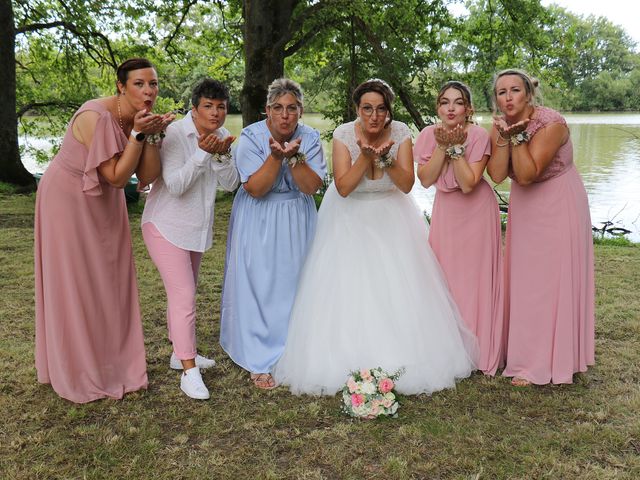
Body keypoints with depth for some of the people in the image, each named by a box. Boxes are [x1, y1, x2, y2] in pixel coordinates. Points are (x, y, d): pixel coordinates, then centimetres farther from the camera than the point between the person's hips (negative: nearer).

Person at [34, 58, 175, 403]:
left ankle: (110, 360, 27)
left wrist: (153, 135, -25)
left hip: (104, 202, 7)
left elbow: (147, 177, -15)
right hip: (69, 200, -7)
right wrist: (138, 133, -31)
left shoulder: (141, 117, -8)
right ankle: (79, 371, 20)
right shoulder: (96, 117, -29)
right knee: (76, 283, 4)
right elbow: (117, 176, -27)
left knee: (109, 280, 12)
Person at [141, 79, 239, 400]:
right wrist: (203, 153, -33)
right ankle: (189, 370, -5)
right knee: (184, 296, -12)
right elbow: (175, 185, -26)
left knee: (183, 293, 19)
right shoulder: (175, 134, -20)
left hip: (197, 227, 7)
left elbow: (230, 184, -4)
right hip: (166, 226, -7)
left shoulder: (221, 135, 0)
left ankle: (181, 353, 33)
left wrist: (222, 155, -21)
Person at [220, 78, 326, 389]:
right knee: (259, 287, -2)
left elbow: (311, 186, -14)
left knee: (294, 285, 7)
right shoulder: (250, 138, -13)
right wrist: (276, 156, -30)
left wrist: (294, 157, -28)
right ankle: (260, 362, 11)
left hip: (296, 223, 2)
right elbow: (255, 189, -18)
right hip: (259, 223, -2)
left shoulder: (310, 138, -7)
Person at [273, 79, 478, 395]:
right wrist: (366, 157, -31)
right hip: (350, 219, -1)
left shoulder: (400, 133, -12)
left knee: (398, 289, -2)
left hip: (391, 218, 1)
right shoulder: (344, 134, -15)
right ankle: (346, 361, 9)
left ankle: (399, 357, 14)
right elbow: (343, 188, -20)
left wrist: (386, 158, -31)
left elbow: (406, 184, -15)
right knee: (348, 291, -5)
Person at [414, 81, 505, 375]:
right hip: (445, 210, 4)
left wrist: (457, 146, -26)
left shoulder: (478, 135, -18)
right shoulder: (430, 134, -7)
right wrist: (443, 146, -21)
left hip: (476, 211, -4)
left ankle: (479, 351, 14)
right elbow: (425, 179, -13)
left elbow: (467, 184, -24)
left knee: (475, 276, 0)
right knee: (444, 275, 7)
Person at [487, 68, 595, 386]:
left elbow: (527, 174, -27)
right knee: (524, 280, 9)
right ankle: (529, 357, 23)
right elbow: (497, 175, -16)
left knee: (553, 280, -2)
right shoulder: (499, 126, -4)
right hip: (525, 208, 6)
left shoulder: (551, 124, -22)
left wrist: (518, 135, -27)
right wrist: (505, 137, -23)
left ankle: (545, 363, 10)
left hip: (559, 206, -6)